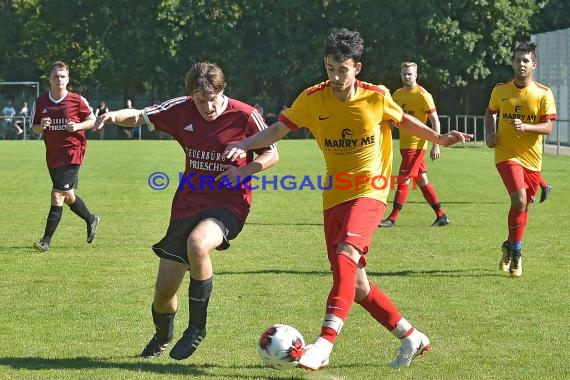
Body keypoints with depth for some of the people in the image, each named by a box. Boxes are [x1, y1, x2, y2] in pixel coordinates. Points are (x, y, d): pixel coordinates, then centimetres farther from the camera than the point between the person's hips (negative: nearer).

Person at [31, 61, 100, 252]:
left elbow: (92, 120, 3)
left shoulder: (77, 100, -7)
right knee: (67, 196, 17)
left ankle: (46, 239, -10)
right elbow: (34, 128, 10)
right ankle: (91, 219, 44)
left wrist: (77, 126, -15)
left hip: (72, 152, -5)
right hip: (52, 155, 5)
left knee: (57, 195, -13)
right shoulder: (40, 102, 3)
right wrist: (41, 126, -13)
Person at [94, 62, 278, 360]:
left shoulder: (245, 115, -11)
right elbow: (139, 117, 5)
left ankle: (197, 327, -17)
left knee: (197, 244, -38)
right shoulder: (182, 110, -2)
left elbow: (271, 154, 0)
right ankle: (162, 336, 40)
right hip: (187, 203, 4)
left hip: (228, 204, -4)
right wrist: (116, 116, -17)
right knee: (164, 289, 3)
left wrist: (246, 170, -19)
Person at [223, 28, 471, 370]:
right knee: (355, 282, 5)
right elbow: (278, 130, -2)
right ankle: (411, 337, 24)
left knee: (346, 255, -29)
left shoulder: (377, 97, -6)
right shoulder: (313, 99, -5)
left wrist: (439, 139, 10)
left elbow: (403, 120, 14)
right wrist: (244, 145, -18)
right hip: (334, 197, 4)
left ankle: (325, 343, -36)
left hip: (370, 191, -4)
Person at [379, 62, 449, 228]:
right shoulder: (398, 94, 11)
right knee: (421, 181, 11)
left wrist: (436, 145, -16)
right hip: (404, 144, 8)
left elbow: (435, 120, -11)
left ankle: (392, 218, -5)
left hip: (416, 144, -8)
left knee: (402, 180, -8)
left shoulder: (423, 95, -10)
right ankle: (441, 215, 18)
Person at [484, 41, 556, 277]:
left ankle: (510, 246, 37)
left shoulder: (544, 94, -5)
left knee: (524, 206, 12)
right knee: (520, 200, -21)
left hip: (532, 158, 2)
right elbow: (490, 112, 19)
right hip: (507, 155, -2)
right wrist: (490, 133, 1)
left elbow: (548, 127, -11)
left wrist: (525, 127, -28)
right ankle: (515, 253, -6)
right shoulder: (500, 90, 0)